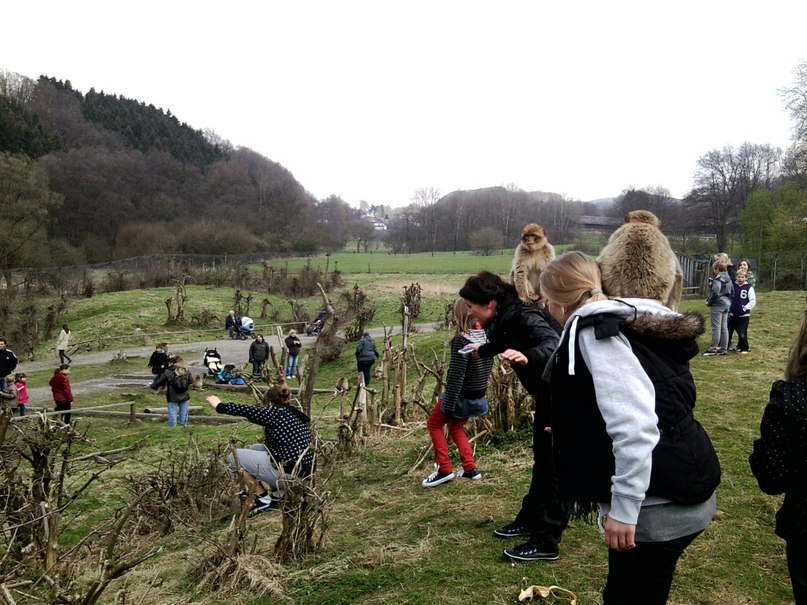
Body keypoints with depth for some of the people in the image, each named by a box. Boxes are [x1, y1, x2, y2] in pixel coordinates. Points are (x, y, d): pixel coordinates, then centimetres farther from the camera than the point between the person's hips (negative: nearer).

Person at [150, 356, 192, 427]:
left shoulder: (168, 372, -8)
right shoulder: (187, 371, -4)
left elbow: (160, 380, 1)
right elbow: (191, 381, 5)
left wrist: (153, 385, 19)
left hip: (173, 398, -2)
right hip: (185, 397, 2)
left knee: (172, 416, 3)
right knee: (184, 415, 11)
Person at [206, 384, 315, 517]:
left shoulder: (275, 412, -6)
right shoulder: (298, 415, 16)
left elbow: (244, 410, -6)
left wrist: (219, 406, 10)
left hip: (287, 474, -8)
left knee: (234, 457, 9)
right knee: (255, 448, 26)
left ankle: (263, 499, 4)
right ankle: (279, 493, 18)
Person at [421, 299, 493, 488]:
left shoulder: (461, 340, -24)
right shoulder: (484, 336, -1)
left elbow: (456, 376, -25)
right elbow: (489, 364, 12)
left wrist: (449, 406, -20)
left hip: (461, 396, -7)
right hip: (478, 396, 7)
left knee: (434, 424, 14)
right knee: (456, 426, 27)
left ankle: (444, 469, 8)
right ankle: (470, 468, 21)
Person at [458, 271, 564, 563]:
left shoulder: (525, 318, -26)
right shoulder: (505, 320, 2)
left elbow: (553, 343, -44)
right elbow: (503, 343, 25)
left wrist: (527, 357, -64)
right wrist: (482, 350, 44)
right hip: (547, 395, 10)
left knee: (553, 465, -4)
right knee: (542, 460, 20)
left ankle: (545, 542, 4)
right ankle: (529, 519, 35)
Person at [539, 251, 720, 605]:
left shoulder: (595, 331, -16)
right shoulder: (627, 320, 13)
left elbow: (634, 424, -26)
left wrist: (623, 508, -22)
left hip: (659, 506, -9)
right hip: (678, 494, 9)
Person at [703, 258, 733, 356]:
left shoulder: (717, 279, -16)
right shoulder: (728, 278, 11)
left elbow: (715, 293, -23)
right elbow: (732, 291, 17)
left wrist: (709, 302, -11)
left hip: (718, 304, -9)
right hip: (726, 304, 9)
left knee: (716, 327, -6)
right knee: (724, 327, 11)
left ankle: (713, 349, -3)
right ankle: (723, 348, 15)